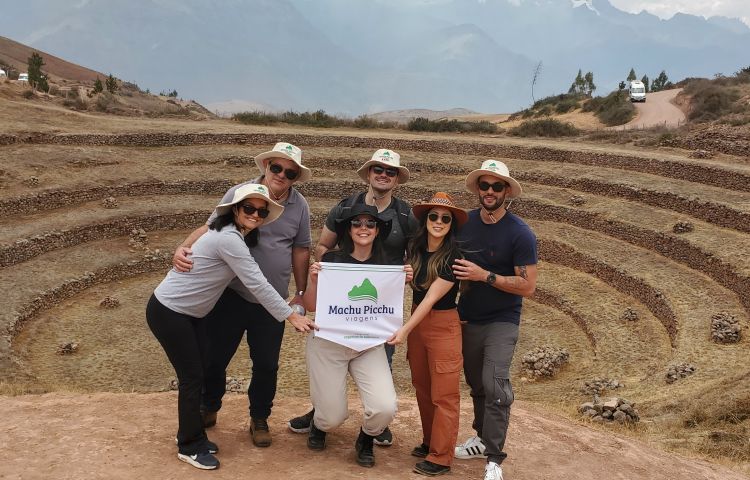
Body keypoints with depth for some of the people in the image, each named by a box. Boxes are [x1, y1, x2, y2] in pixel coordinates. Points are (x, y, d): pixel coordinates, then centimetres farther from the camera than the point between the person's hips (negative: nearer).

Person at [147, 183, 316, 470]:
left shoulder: (236, 236, 5)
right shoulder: (228, 239, -26)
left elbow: (253, 281, 8)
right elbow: (257, 284, -26)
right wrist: (292, 316, -21)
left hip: (190, 312, 9)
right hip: (168, 312, -9)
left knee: (197, 374, 13)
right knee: (192, 377, -1)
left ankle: (192, 437, 29)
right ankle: (190, 447, 15)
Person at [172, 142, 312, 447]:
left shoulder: (299, 206, -1)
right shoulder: (239, 194, -7)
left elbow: (300, 250, 7)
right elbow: (210, 228, -2)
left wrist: (301, 293, 8)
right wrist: (184, 248, -20)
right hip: (231, 295, -1)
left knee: (266, 365, 10)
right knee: (215, 357, 11)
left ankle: (259, 420, 32)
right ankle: (209, 409, 38)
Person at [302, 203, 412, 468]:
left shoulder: (385, 265, 2)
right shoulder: (331, 259, -6)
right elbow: (311, 306, -2)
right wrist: (314, 280, -20)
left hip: (369, 345, 2)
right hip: (328, 342, -2)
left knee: (385, 408, -16)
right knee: (334, 416, -1)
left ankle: (366, 440, 19)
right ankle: (318, 424, 39)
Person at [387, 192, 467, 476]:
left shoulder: (453, 257, -16)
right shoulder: (415, 248, 3)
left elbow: (432, 298, -19)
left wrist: (405, 330, -21)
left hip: (443, 325, -7)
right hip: (417, 320, 7)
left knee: (443, 394, 0)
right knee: (422, 387, 15)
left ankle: (440, 458, 8)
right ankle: (429, 443, 30)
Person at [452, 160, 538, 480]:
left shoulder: (520, 234, -14)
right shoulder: (464, 223, -1)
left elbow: (528, 286, -16)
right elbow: (450, 262, 11)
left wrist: (485, 276, -23)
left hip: (502, 321, -5)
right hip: (468, 318, 5)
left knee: (495, 384, -16)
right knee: (476, 383, 16)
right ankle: (483, 438, 36)